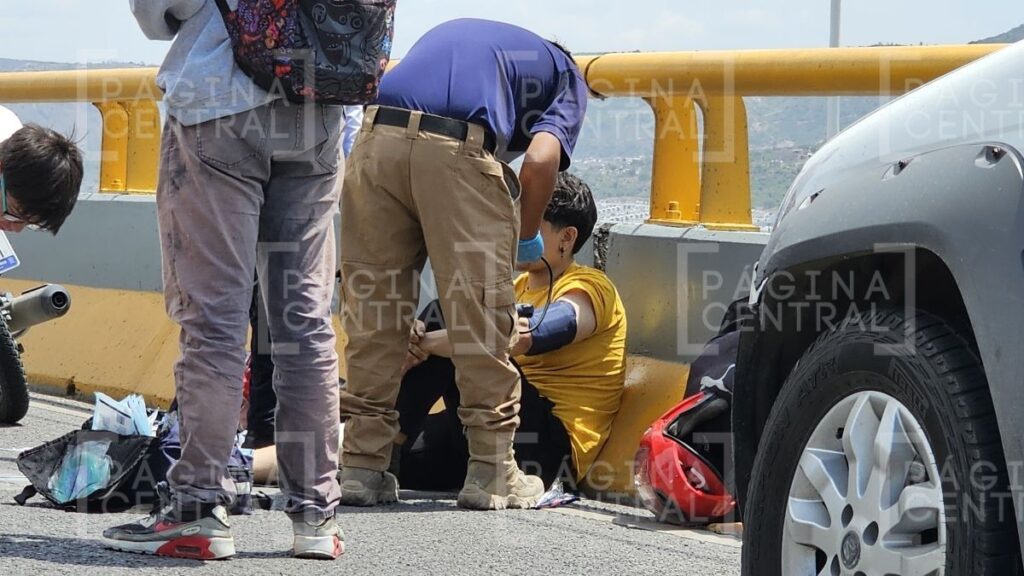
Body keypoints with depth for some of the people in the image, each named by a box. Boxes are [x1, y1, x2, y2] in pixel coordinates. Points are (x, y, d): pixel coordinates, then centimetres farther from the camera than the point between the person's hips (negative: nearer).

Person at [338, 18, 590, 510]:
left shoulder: (452, 33, 39)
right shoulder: (567, 76, 22)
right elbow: (539, 162, 2)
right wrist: (528, 236, 19)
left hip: (377, 136, 4)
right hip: (458, 152, -4)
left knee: (372, 312, 12)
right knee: (482, 316, 6)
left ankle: (362, 466, 14)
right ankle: (490, 471, 11)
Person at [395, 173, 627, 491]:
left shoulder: (589, 289, -3)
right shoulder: (516, 288, 23)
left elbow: (521, 337, -25)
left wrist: (429, 343, -20)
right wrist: (417, 342, -14)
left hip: (549, 448, -8)